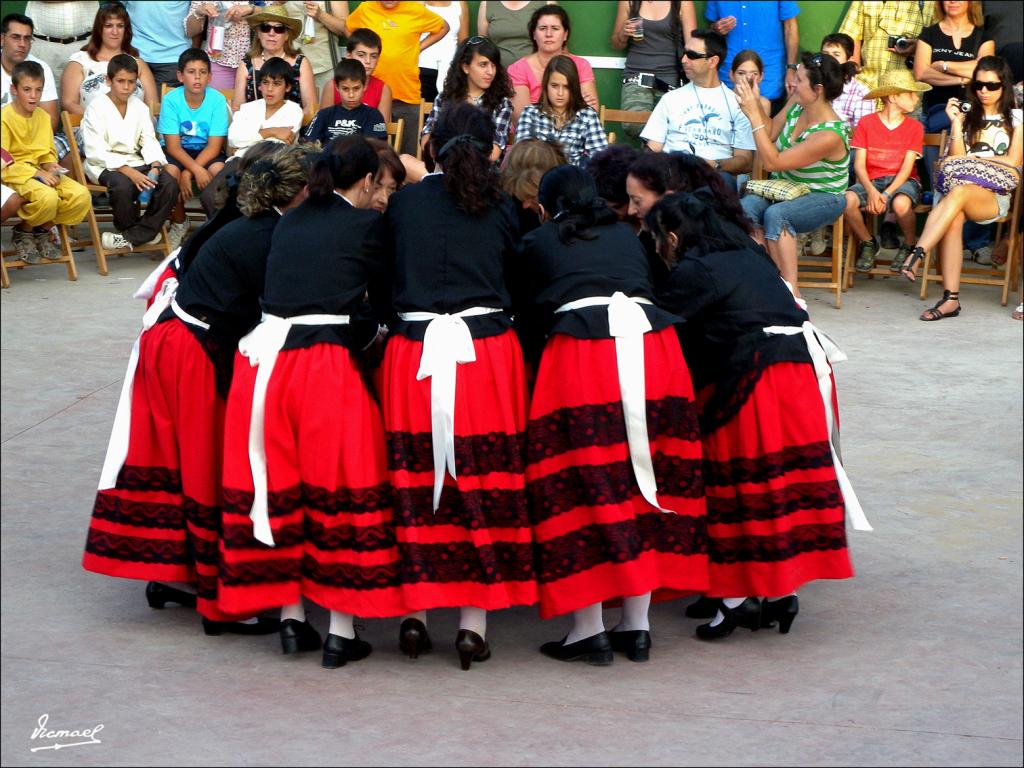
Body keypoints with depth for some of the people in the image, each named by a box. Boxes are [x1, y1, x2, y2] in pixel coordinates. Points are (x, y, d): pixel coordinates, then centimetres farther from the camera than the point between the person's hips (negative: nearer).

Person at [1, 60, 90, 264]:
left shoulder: (43, 117, 11)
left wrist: (50, 166, -6)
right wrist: (38, 174, -21)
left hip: (41, 172, 7)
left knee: (81, 195, -17)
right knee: (47, 197, -36)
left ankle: (42, 231, 7)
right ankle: (23, 233, -3)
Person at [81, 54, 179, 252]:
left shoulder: (140, 108, 13)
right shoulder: (97, 107, -5)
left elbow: (149, 142, 7)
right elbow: (95, 152, -13)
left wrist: (155, 167, -16)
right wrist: (128, 171, -23)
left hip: (135, 162, 5)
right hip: (105, 165, -5)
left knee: (169, 183, -21)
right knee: (122, 185, -38)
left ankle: (131, 237, -13)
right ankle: (145, 233, -10)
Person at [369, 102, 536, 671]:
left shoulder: (404, 203, 7)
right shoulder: (502, 210, 6)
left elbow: (381, 287, 13)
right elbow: (516, 284, 14)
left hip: (413, 352, 1)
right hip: (487, 350, -1)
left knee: (416, 482, 8)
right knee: (484, 482, 3)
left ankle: (414, 612, 10)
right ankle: (474, 621, 3)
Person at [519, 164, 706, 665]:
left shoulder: (537, 242, 18)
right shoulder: (626, 235, 26)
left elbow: (528, 319, 22)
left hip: (579, 351, -3)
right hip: (654, 347, 3)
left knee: (582, 481, 1)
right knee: (643, 478, 9)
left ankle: (589, 630, -1)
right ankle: (637, 627, 11)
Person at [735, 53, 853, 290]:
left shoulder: (830, 135, -26)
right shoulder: (797, 104, -4)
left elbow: (772, 162, -25)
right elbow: (772, 132, 15)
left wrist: (754, 115, -24)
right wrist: (756, 104, -2)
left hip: (822, 199, -6)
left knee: (775, 214, -38)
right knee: (745, 207, -27)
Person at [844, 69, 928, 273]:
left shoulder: (914, 127, 3)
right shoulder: (866, 123, 2)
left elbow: (907, 167, -5)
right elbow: (859, 164, -3)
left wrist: (886, 194, -20)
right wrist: (871, 191, -21)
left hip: (902, 180, -1)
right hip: (871, 180, 1)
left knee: (901, 203, -38)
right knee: (847, 200, -31)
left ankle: (909, 246, -6)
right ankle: (868, 244, -2)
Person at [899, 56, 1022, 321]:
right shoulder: (968, 116, 20)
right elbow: (957, 159, 9)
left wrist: (974, 157, 4)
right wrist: (956, 123, 1)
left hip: (996, 196, -2)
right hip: (965, 191, 2)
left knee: (958, 193, -38)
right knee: (954, 219, -35)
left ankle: (916, 254, -51)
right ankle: (951, 298, -40)